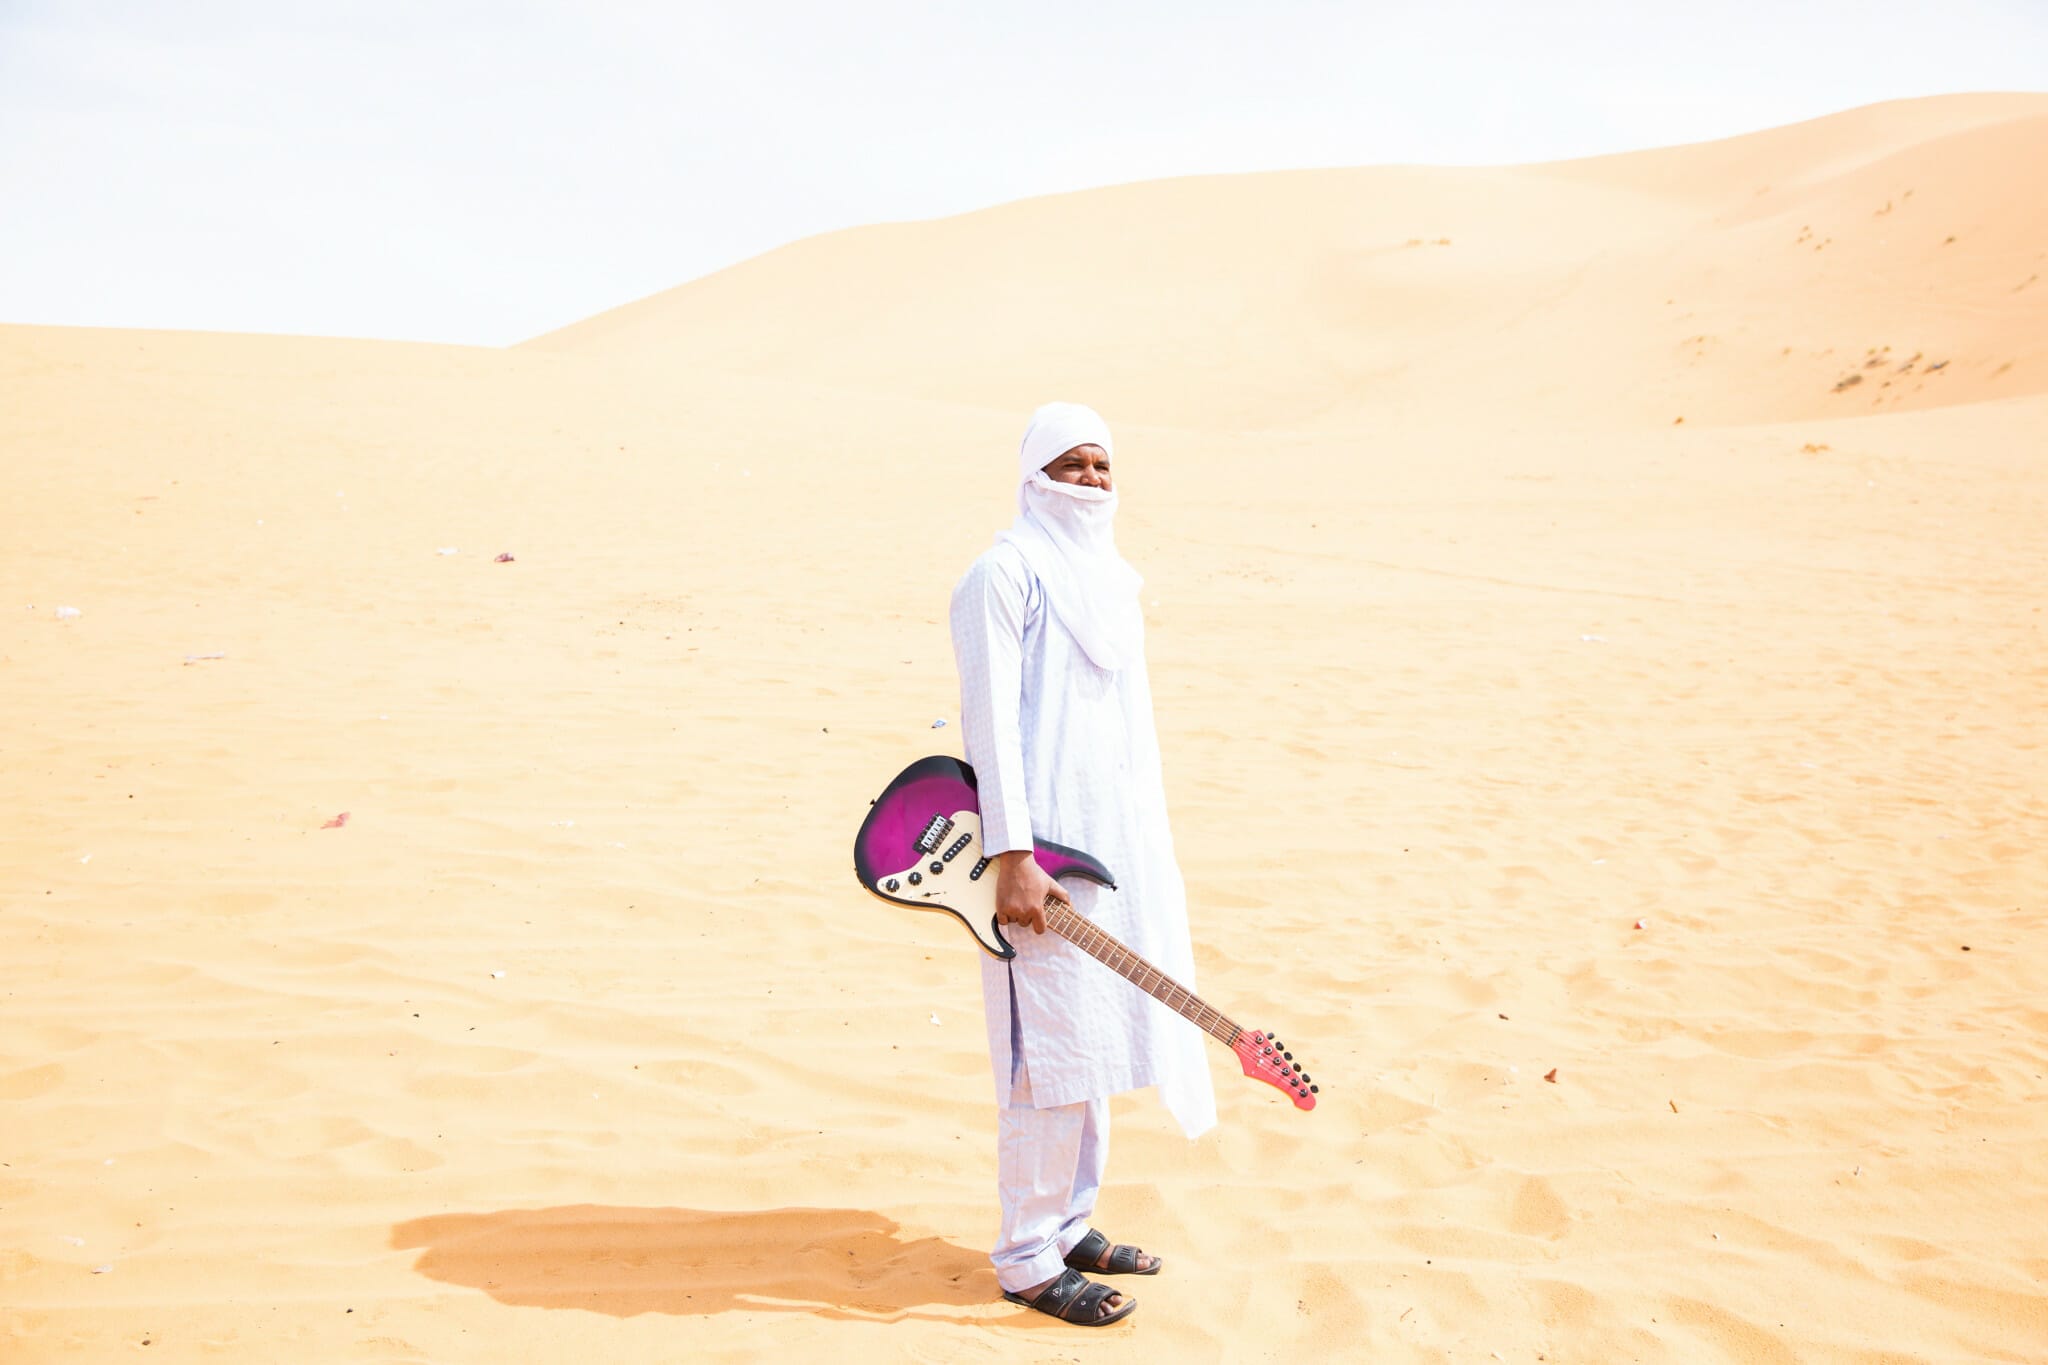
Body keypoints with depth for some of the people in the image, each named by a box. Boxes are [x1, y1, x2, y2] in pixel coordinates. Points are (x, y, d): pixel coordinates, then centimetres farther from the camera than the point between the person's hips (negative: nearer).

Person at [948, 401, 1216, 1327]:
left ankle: (1069, 1227, 27)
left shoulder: (1112, 579, 16)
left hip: (1119, 847, 8)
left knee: (1094, 1039, 14)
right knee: (1052, 1052, -5)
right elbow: (990, 719, -15)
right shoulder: (1005, 573, -9)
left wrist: (1149, 857, 18)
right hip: (1045, 852, -8)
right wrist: (1011, 855, -21)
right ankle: (1026, 1260, 7)